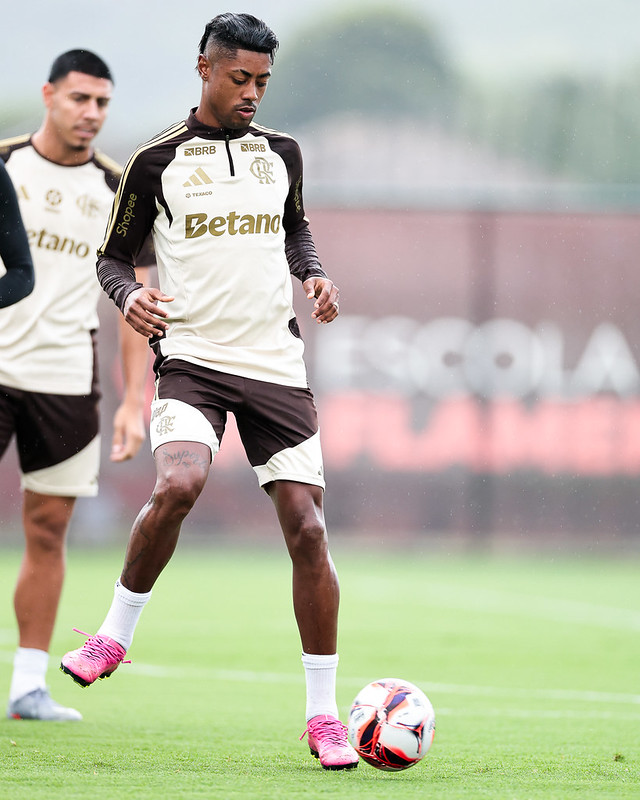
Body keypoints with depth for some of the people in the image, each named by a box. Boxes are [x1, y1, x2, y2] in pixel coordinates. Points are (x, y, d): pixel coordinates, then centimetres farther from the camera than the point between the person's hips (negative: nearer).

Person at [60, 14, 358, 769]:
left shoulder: (281, 153, 11)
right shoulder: (156, 161, 1)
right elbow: (113, 255, 8)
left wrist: (314, 274, 9)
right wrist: (130, 296, -13)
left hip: (276, 365, 3)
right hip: (191, 358, -3)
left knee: (306, 529, -4)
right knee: (176, 486, -30)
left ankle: (322, 714, 5)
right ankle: (114, 635, -6)